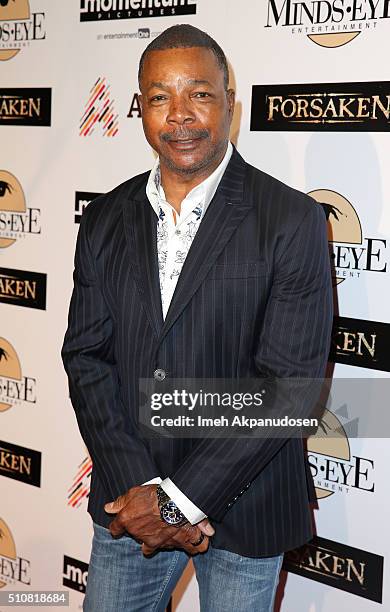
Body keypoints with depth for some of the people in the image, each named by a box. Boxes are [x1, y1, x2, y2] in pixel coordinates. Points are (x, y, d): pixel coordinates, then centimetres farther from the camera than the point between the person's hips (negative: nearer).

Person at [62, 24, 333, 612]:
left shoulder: (292, 220, -11)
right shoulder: (106, 220, 2)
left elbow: (289, 381, -15)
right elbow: (86, 355, 1)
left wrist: (178, 495, -16)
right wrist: (138, 488, -11)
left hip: (242, 506, -3)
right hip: (130, 501, 3)